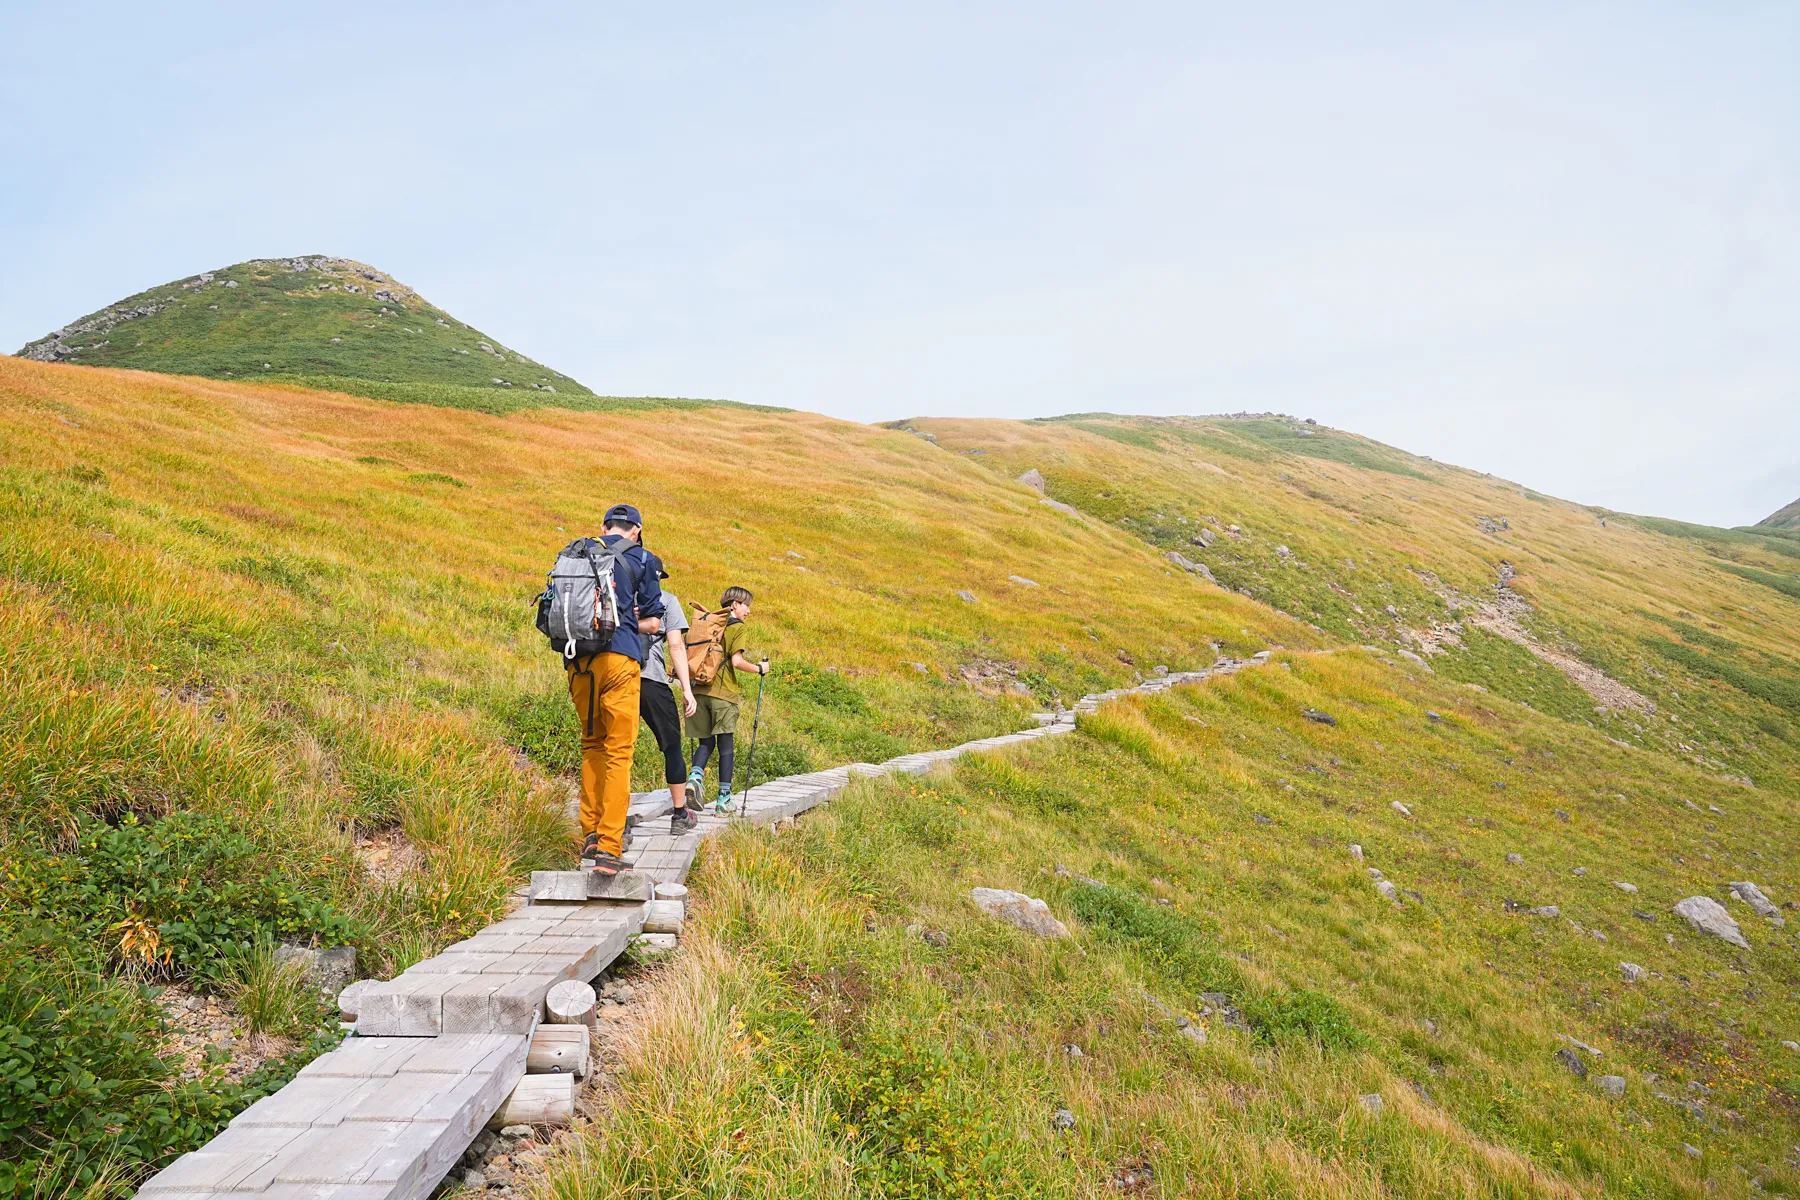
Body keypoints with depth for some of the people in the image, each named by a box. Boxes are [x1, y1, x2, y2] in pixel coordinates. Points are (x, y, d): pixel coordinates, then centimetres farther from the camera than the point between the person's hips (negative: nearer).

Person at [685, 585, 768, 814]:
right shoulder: (739, 628, -3)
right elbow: (737, 661, -15)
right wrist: (759, 669, -1)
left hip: (700, 691, 5)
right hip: (724, 693, -5)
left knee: (706, 742, 14)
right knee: (725, 745, 3)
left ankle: (694, 777, -13)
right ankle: (724, 798, 5)